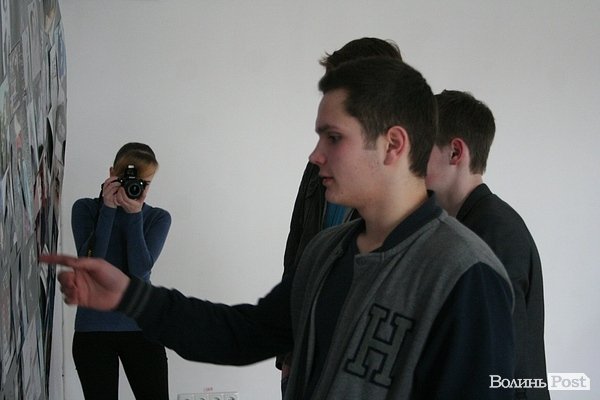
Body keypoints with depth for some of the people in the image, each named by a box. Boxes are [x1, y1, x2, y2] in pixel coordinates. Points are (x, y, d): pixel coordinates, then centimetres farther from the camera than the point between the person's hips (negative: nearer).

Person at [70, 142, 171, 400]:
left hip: (142, 327, 1)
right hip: (93, 328, 0)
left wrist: (134, 214, -17)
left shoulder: (158, 218, 4)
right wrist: (108, 209, -16)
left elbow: (140, 270, -11)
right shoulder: (86, 209, 2)